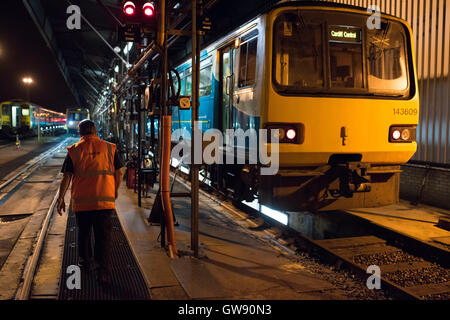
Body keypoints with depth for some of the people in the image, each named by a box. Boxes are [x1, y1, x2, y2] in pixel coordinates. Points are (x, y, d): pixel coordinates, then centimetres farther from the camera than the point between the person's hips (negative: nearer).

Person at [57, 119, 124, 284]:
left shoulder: (74, 150, 1)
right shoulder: (110, 148, 2)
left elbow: (66, 177, -1)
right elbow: (119, 173, 5)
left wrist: (61, 198, 6)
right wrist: (115, 191, 20)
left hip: (81, 201, 1)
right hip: (105, 199, 0)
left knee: (83, 232, 20)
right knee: (103, 235, 2)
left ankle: (85, 260, 35)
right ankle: (104, 269, -6)